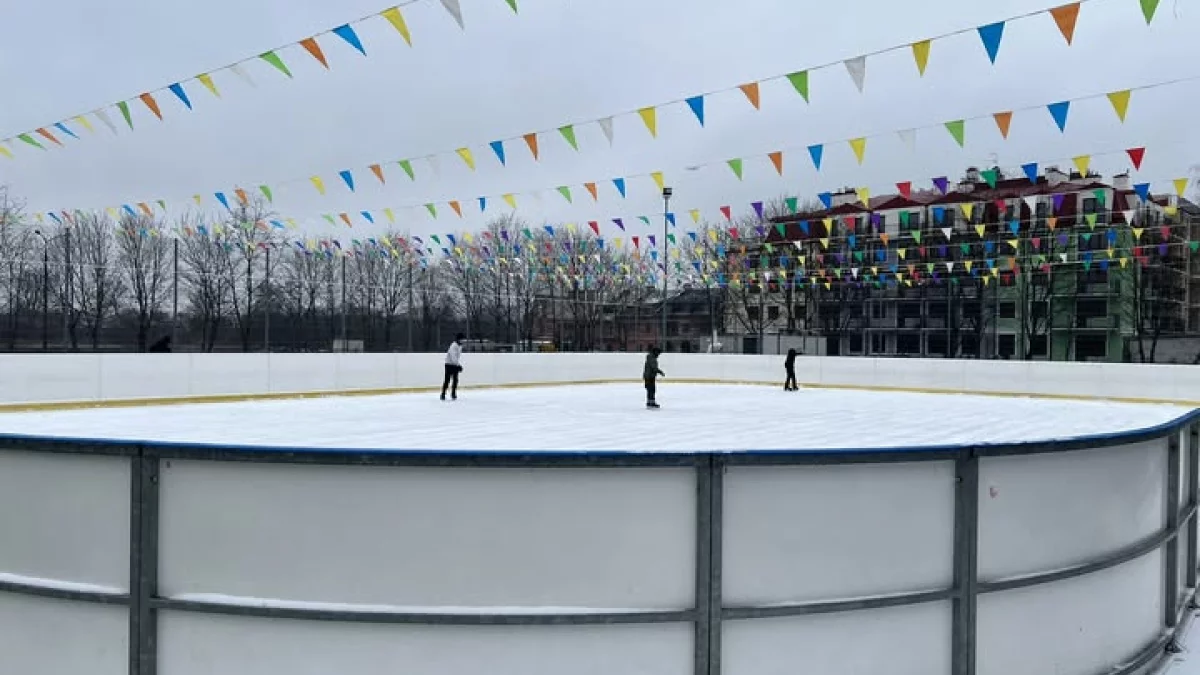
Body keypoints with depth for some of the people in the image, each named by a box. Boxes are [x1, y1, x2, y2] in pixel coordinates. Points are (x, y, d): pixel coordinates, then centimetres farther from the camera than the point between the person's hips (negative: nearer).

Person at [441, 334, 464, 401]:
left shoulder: (460, 346, 10)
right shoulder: (454, 346, -21)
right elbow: (453, 356, -29)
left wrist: (459, 364, 9)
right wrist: (458, 365, -34)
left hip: (455, 364, 8)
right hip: (449, 364, -8)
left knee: (455, 379, 7)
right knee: (447, 379, -9)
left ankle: (453, 394, 14)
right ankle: (443, 394, -5)